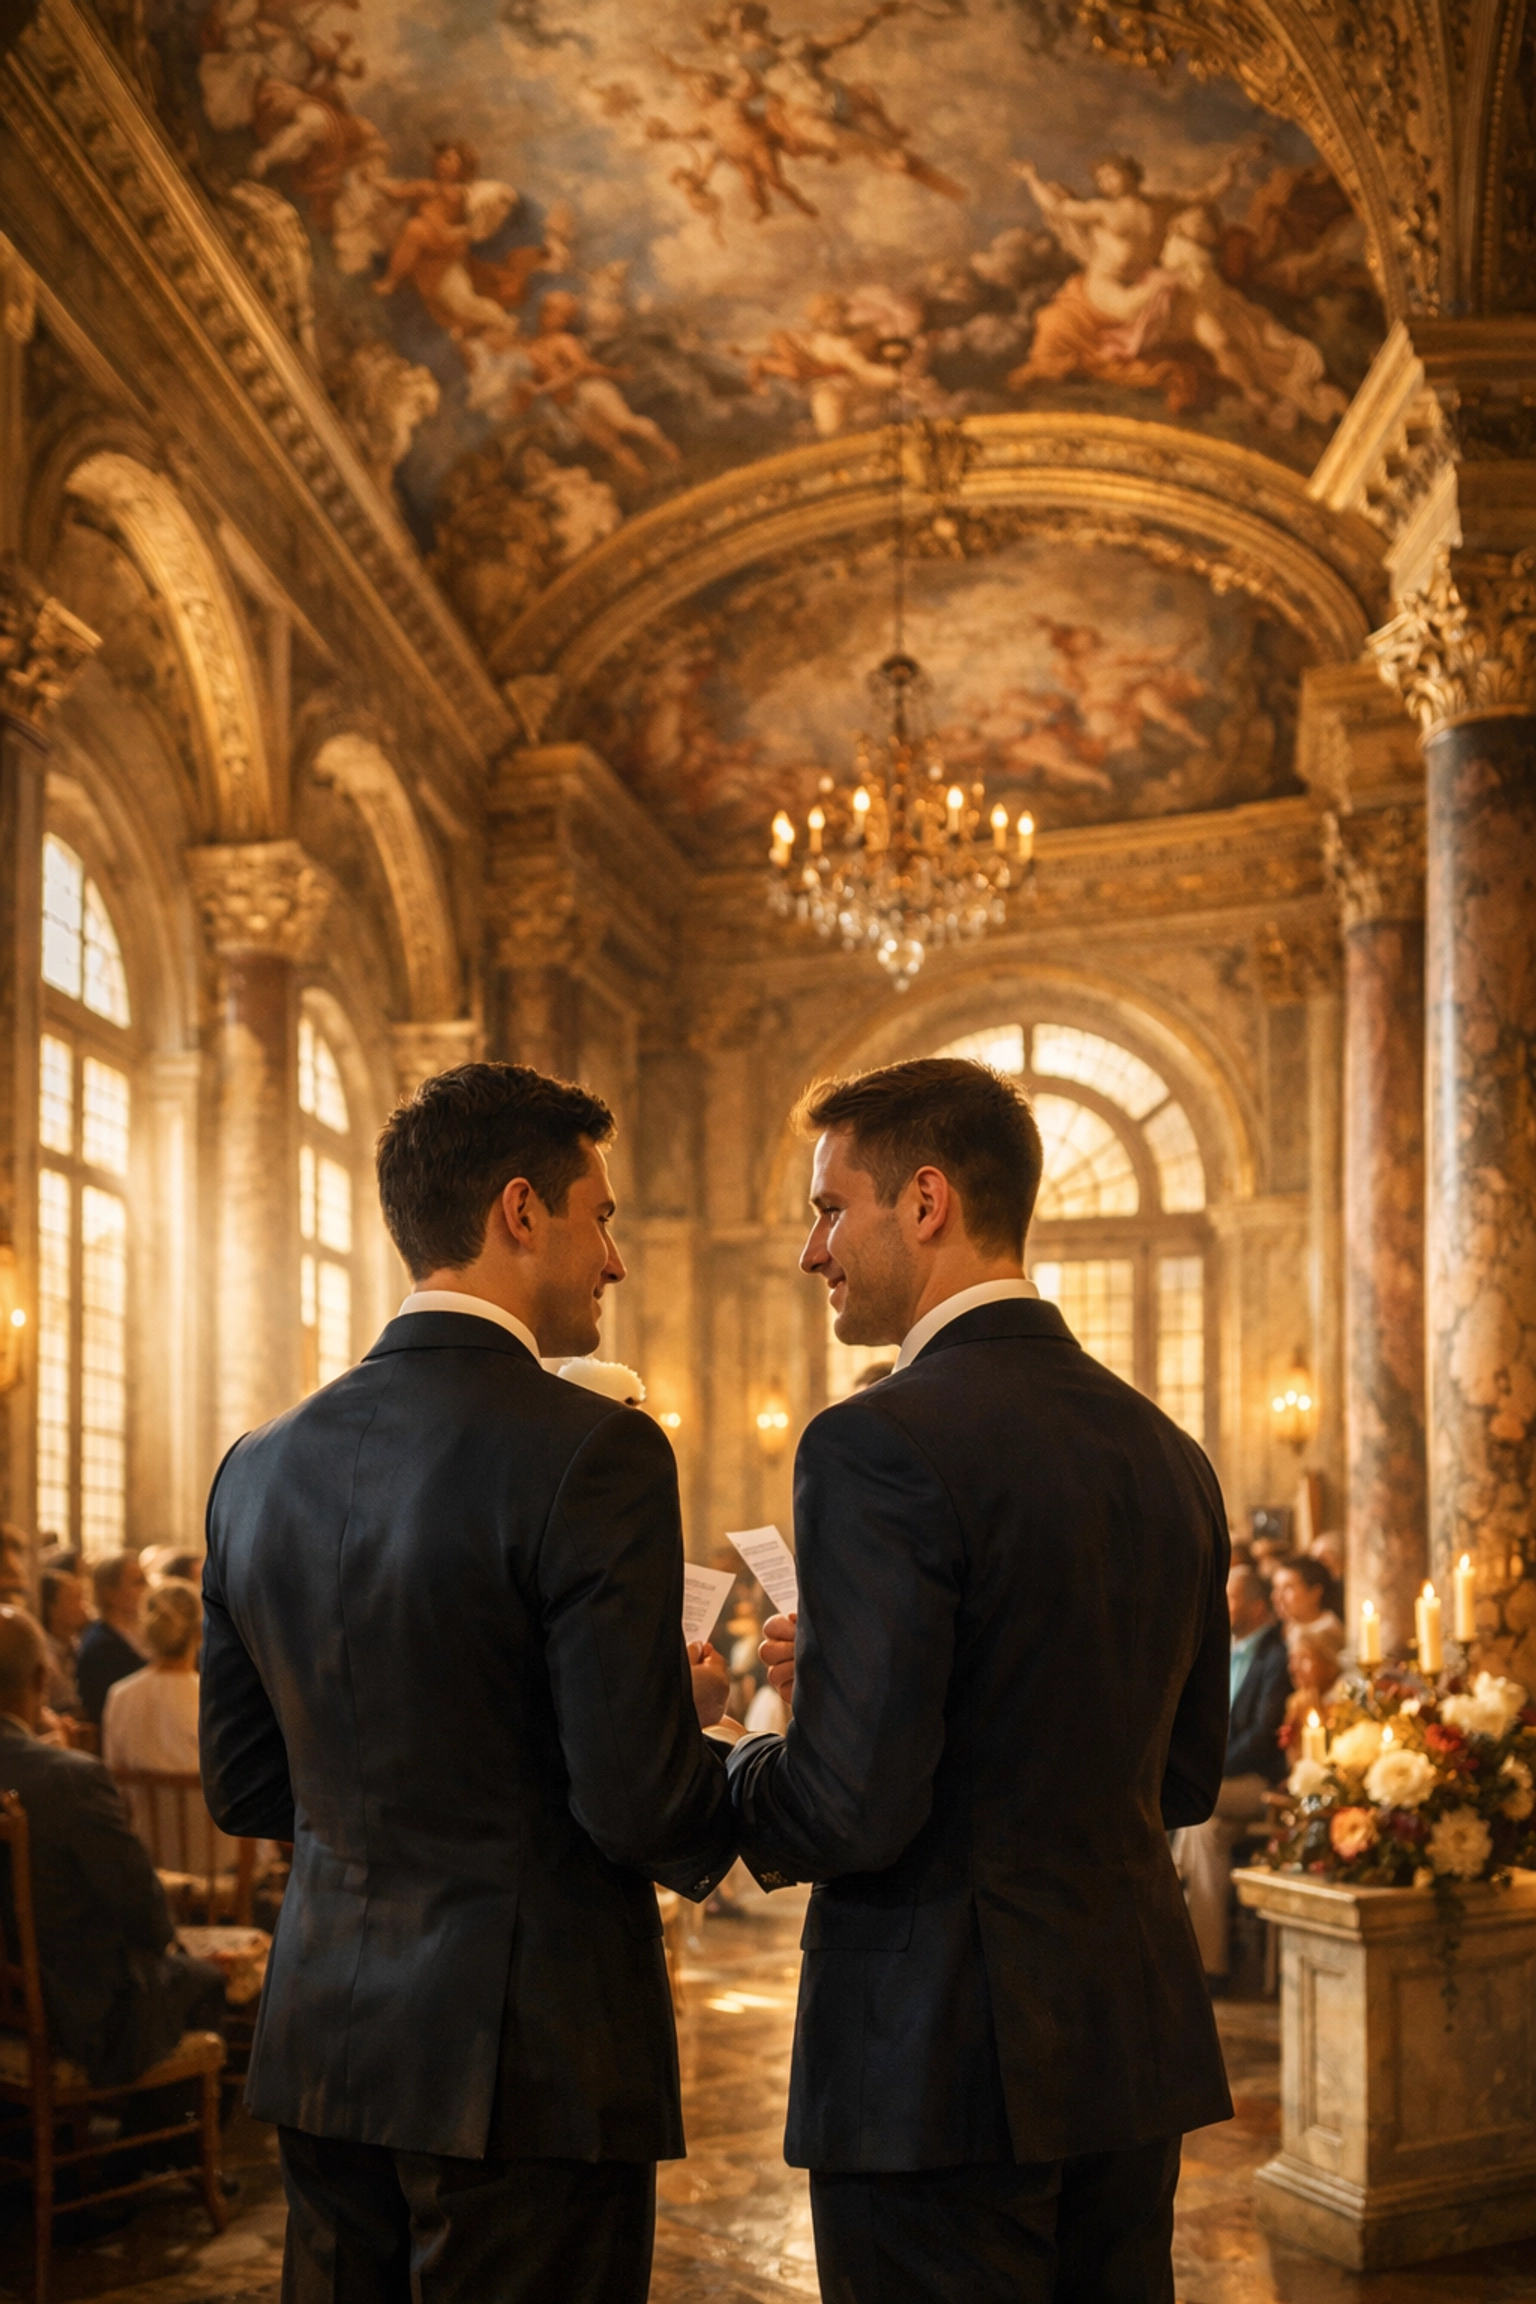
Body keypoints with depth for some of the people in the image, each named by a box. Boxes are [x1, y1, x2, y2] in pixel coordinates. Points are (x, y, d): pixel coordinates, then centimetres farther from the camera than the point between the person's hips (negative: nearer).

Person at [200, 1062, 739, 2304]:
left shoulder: (263, 1466, 5)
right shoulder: (593, 1453, -16)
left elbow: (242, 1785, 11)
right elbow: (638, 1804, -18)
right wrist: (717, 1740, 3)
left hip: (322, 2050, 6)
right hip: (530, 2062, -6)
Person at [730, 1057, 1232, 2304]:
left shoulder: (882, 1447, -17)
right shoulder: (1166, 1450, 7)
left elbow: (851, 1809, -21)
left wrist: (706, 1765, 1)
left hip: (946, 2062, -7)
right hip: (1138, 2047, 8)